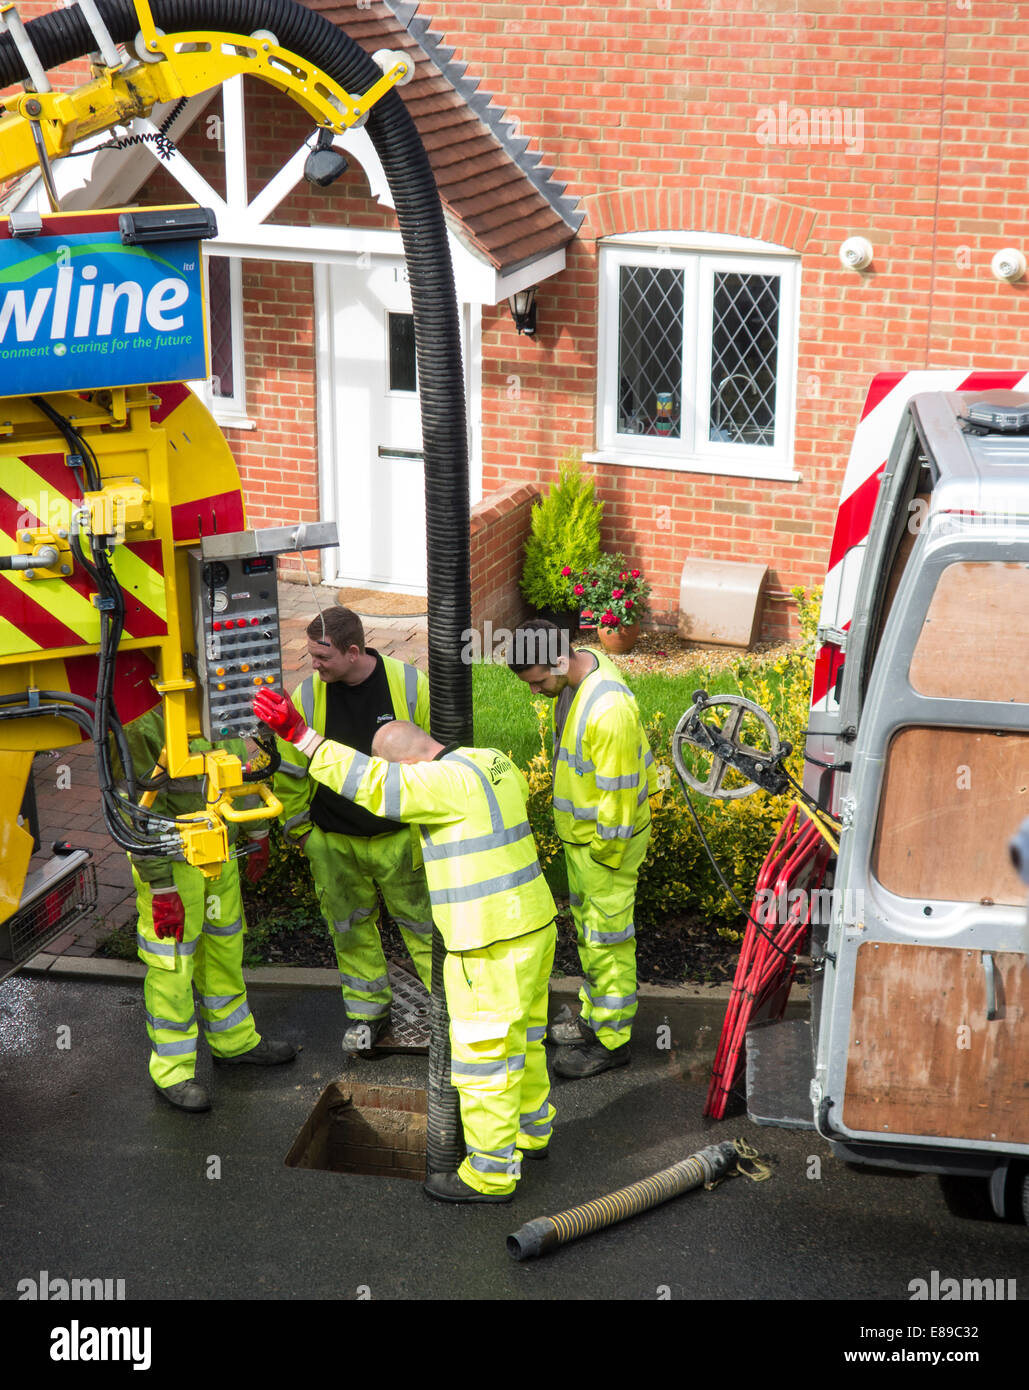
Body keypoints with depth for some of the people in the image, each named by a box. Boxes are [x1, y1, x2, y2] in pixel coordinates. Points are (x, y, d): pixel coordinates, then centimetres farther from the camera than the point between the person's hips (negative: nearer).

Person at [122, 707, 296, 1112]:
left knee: (224, 948, 21)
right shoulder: (147, 723, -24)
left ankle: (235, 1041, 39)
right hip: (170, 858, -7)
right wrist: (161, 887, -19)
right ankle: (171, 1070, 16)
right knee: (171, 964, 2)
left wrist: (258, 834, 20)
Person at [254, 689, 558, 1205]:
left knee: (482, 1055, 2)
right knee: (522, 1036, 25)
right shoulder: (494, 763, 7)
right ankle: (530, 1130, 43)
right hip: (533, 921, 10)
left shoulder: (448, 782, -21)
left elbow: (371, 783, -26)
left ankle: (490, 1172, 13)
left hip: (491, 944, -10)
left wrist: (301, 735, -27)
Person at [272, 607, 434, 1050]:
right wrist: (298, 828, 9)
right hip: (333, 843, 2)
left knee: (422, 921, 8)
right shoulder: (306, 697, -8)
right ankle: (368, 1009, 30)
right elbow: (290, 770, 5)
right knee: (351, 928, 13)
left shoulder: (410, 685, -12)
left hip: (399, 837, -2)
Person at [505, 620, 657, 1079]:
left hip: (608, 838, -9)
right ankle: (594, 1014, 40)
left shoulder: (608, 710, -35)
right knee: (586, 926, 23)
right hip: (579, 830, 9)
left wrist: (606, 857, -16)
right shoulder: (578, 664, -4)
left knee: (606, 938, 5)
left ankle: (612, 1040, 20)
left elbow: (618, 792, -27)